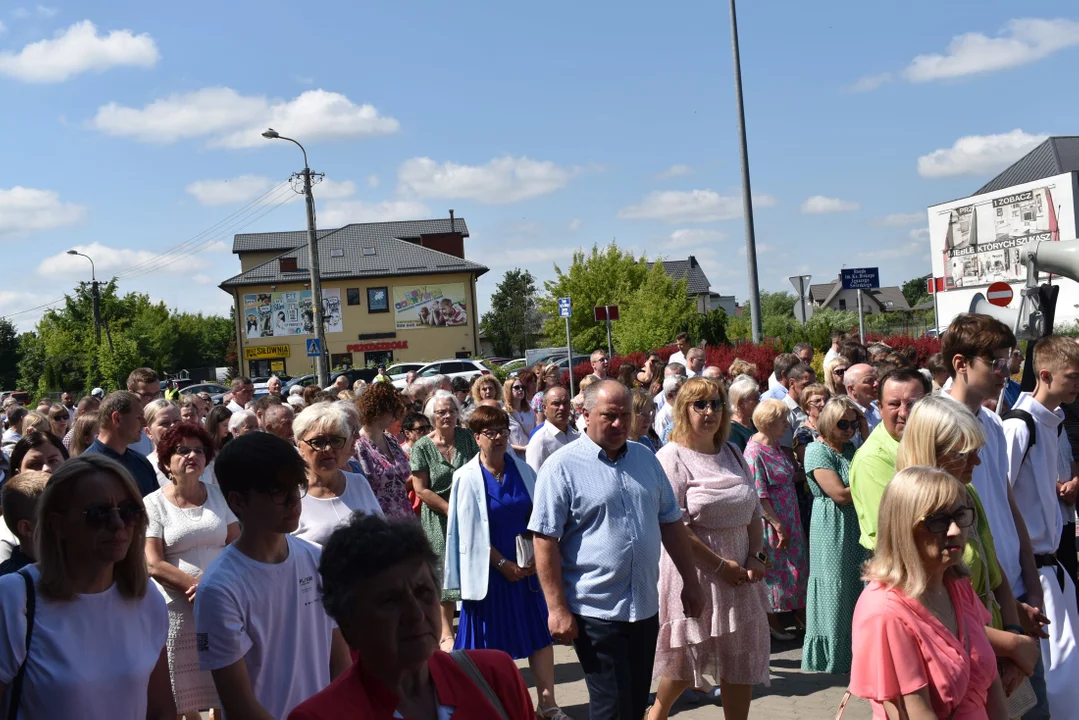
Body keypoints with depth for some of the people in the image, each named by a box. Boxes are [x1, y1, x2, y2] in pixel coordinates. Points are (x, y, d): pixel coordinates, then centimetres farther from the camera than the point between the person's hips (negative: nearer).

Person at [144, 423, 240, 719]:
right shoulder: (153, 504, -3)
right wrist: (200, 586, -16)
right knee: (180, 693, 4)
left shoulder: (219, 495, 6)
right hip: (177, 610, -2)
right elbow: (154, 565, -9)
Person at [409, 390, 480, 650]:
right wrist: (451, 510, -12)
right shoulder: (422, 447, -6)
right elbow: (421, 489, -7)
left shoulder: (466, 437, 1)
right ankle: (446, 633, 14)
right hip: (439, 518, -2)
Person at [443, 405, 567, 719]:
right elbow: (470, 532, -11)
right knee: (490, 640, 7)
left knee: (540, 633, 6)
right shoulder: (468, 478, -10)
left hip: (526, 567, 4)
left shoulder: (522, 470, 2)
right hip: (489, 570, -4)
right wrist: (503, 564, -12)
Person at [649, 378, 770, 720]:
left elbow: (753, 511, 14)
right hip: (695, 573, -6)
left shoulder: (732, 453, 11)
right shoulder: (672, 457, -12)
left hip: (738, 573, 6)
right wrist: (720, 565, -16)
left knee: (742, 657, 11)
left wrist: (755, 556, -1)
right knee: (688, 657, 8)